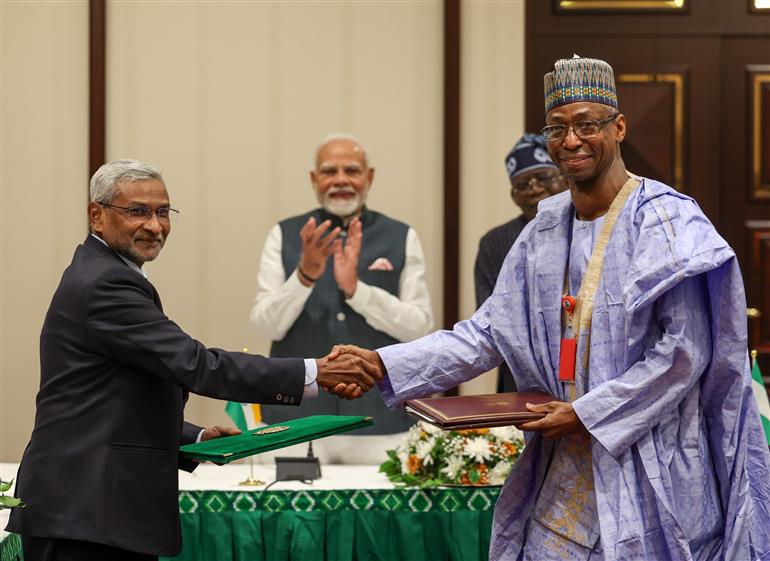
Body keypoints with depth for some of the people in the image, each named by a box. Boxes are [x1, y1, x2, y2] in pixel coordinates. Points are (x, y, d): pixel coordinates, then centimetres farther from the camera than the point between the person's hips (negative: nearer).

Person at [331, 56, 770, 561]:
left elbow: (684, 351, -15)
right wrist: (384, 364, -4)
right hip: (562, 471, 6)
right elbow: (490, 331, 7)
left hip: (647, 474, -5)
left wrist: (588, 413, -16)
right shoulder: (546, 231, 10)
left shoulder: (667, 224, -9)